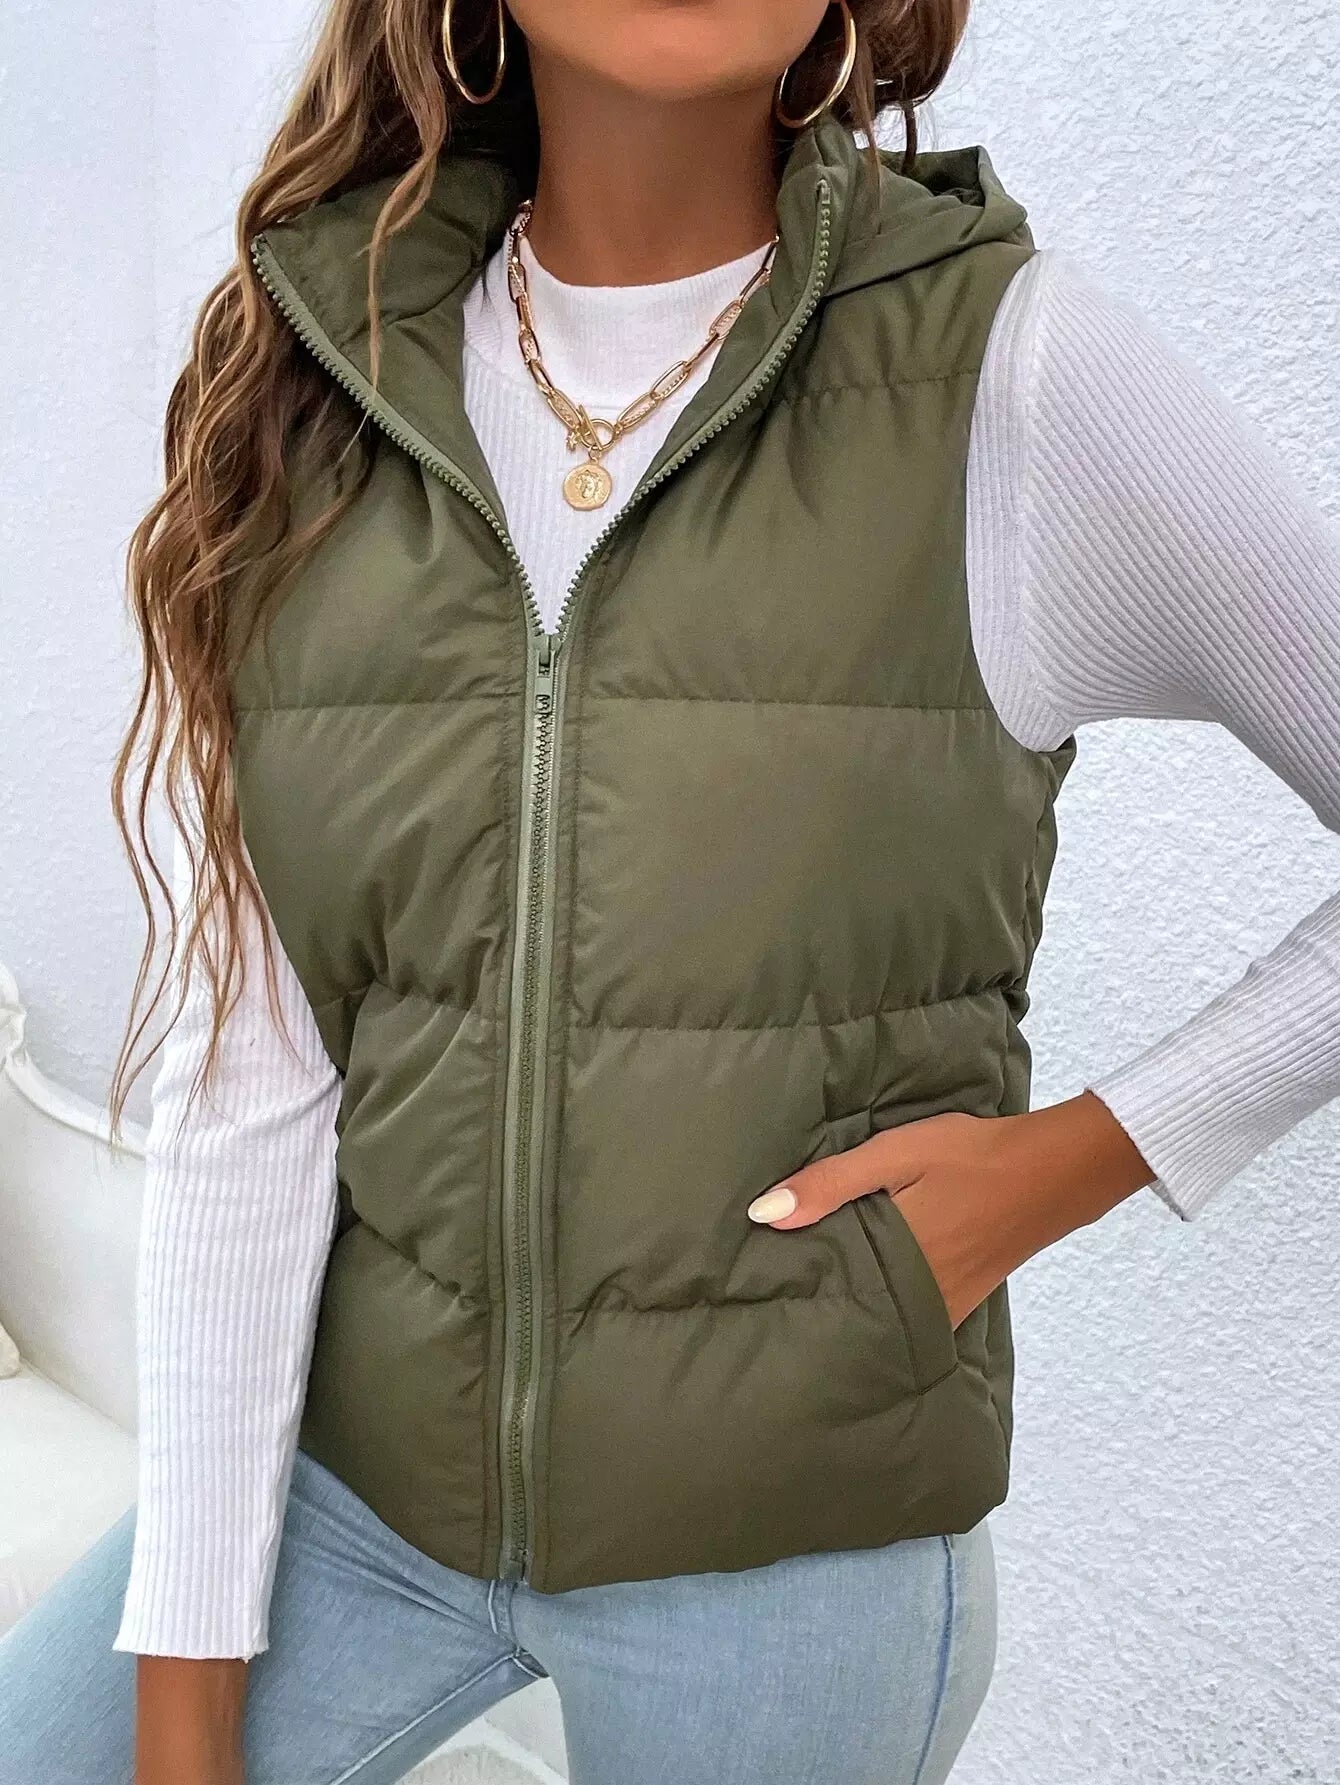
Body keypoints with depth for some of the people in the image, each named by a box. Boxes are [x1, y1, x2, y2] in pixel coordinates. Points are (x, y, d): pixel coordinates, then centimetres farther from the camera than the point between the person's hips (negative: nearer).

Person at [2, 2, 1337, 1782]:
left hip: (792, 1524, -2)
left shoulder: (1019, 372, -14)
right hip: (362, 1465, 3)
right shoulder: (311, 397, -4)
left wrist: (1076, 1159, -13)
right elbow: (246, 1079, -6)